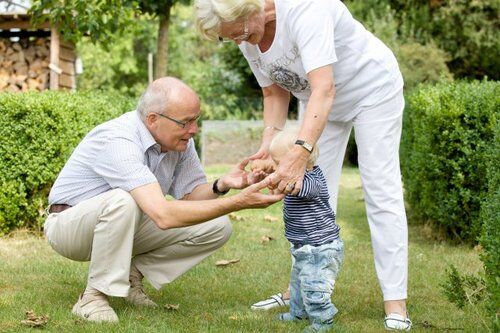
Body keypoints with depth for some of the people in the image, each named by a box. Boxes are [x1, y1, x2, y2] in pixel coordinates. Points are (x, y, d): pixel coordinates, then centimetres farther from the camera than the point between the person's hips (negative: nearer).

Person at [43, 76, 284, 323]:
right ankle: (94, 297, -22)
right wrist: (238, 203, -43)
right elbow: (163, 215, -43)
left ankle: (132, 273, 4)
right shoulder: (119, 141, -34)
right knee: (123, 201, -41)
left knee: (217, 227, -10)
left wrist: (222, 185, -25)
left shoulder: (180, 139, -9)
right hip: (69, 226, -7)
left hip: (127, 227, 7)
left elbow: (190, 195, -2)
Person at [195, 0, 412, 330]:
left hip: (373, 89, -7)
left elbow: (324, 89, -45)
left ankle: (396, 304, -9)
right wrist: (268, 146, -18)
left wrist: (300, 152, -54)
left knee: (381, 190, -10)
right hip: (318, 102, 7)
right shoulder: (248, 37, -13)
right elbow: (275, 94, -2)